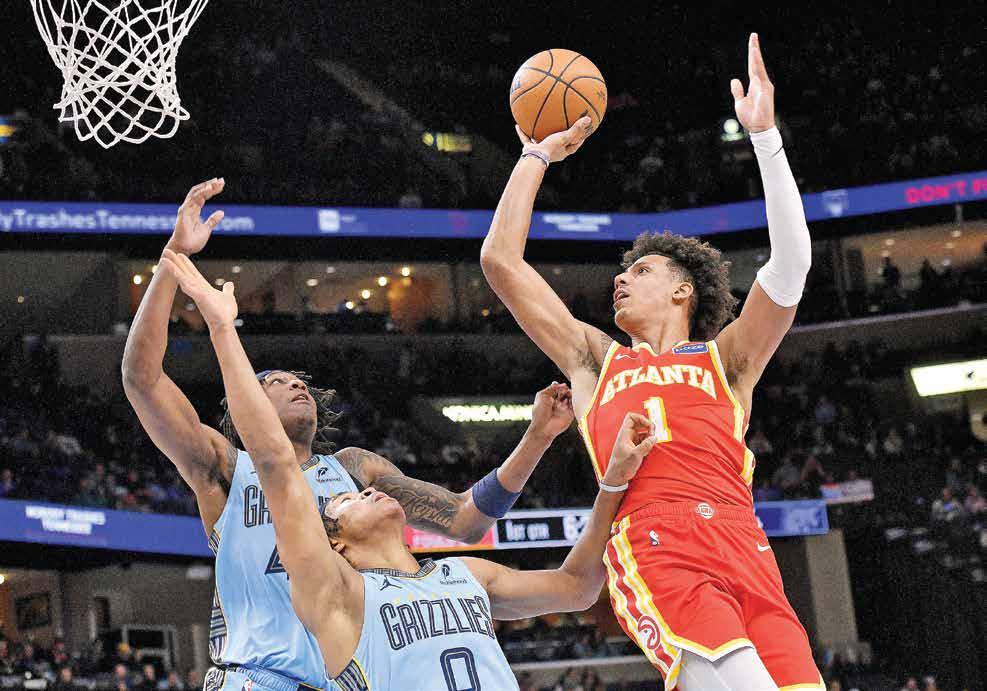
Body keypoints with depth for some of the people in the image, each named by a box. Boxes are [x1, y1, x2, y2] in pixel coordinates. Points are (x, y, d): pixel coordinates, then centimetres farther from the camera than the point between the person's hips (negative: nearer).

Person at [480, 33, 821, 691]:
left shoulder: (725, 361, 27)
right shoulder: (598, 360, 30)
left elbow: (790, 267, 11)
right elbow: (501, 261, 27)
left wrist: (765, 135, 7)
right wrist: (539, 155, 32)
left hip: (743, 548, 2)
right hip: (655, 551, -2)